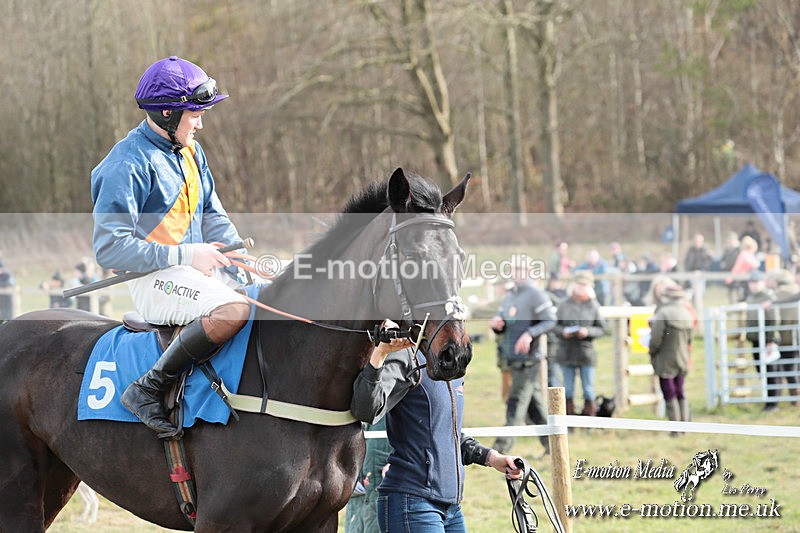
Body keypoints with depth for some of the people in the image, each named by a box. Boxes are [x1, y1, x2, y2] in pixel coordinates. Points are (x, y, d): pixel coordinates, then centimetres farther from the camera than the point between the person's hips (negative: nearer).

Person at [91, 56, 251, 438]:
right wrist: (185, 255, -20)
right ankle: (148, 390, -24)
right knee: (234, 309, -33)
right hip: (153, 280, -9)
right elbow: (109, 248, -20)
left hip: (197, 269, 9)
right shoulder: (129, 164, -15)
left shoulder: (190, 151, 13)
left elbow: (213, 217, 19)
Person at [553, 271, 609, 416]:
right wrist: (563, 331, -15)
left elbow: (603, 329, 0)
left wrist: (588, 332, -17)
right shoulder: (564, 305, 3)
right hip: (567, 352, 1)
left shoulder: (593, 306, -1)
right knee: (568, 388, 8)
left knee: (588, 388, 4)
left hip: (586, 352, -1)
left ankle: (589, 414, 13)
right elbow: (554, 325, 6)